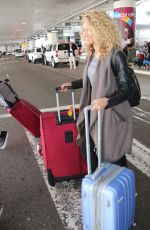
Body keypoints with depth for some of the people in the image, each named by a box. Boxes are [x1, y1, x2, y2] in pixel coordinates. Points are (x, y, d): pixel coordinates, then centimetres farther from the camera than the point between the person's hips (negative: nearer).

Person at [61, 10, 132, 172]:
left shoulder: (116, 55, -20)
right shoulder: (92, 55, 4)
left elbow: (126, 90, -19)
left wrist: (107, 100, -36)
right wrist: (72, 84, 22)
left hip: (112, 113, -8)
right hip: (93, 111, 8)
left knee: (112, 155, 8)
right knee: (85, 145, 16)